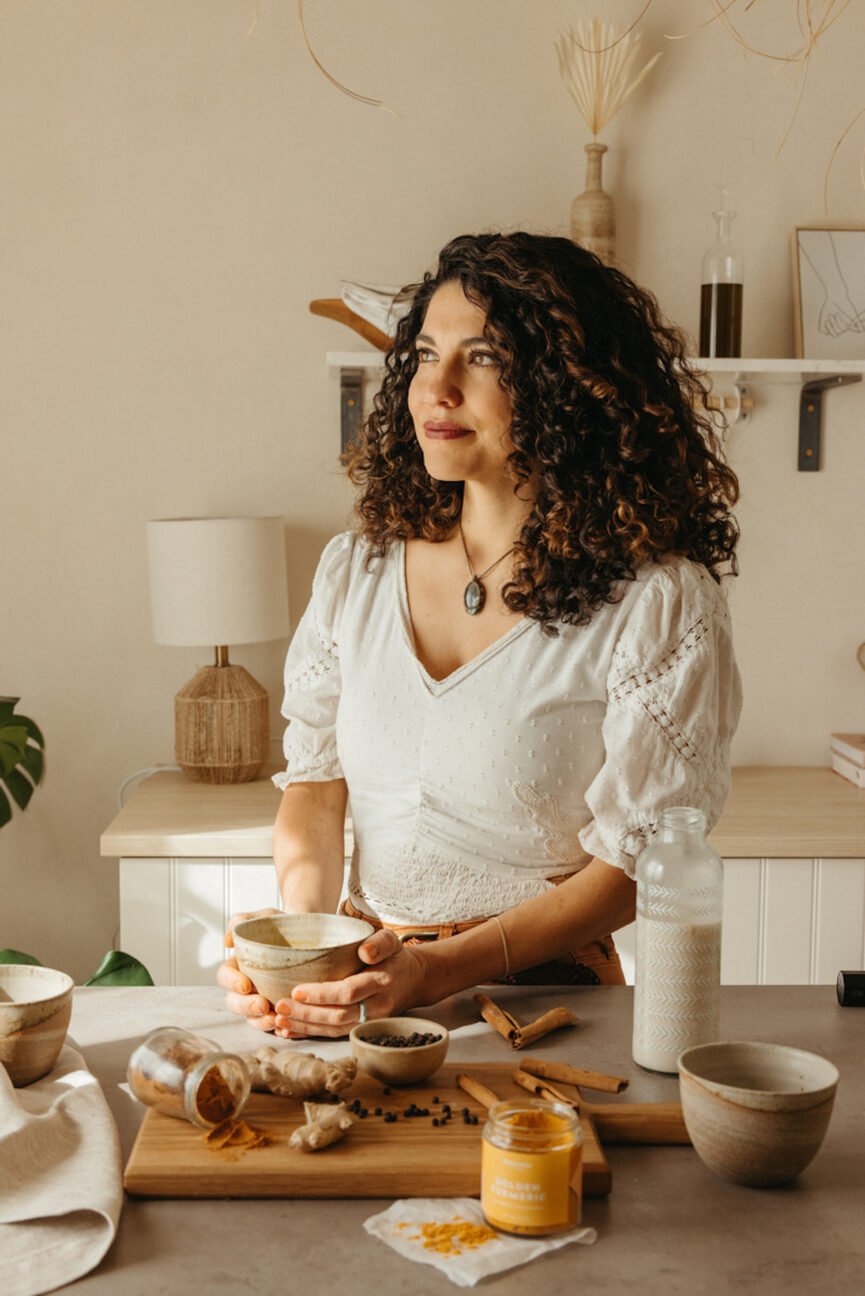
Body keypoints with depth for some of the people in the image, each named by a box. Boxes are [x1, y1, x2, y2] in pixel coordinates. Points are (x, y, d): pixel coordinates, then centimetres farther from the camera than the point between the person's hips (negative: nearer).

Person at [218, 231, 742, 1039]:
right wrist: (301, 926, -10)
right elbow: (315, 781, 10)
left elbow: (638, 861, -8)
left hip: (541, 994, -3)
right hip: (361, 986, 4)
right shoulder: (355, 571, 8)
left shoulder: (657, 602, -8)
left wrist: (438, 969, -19)